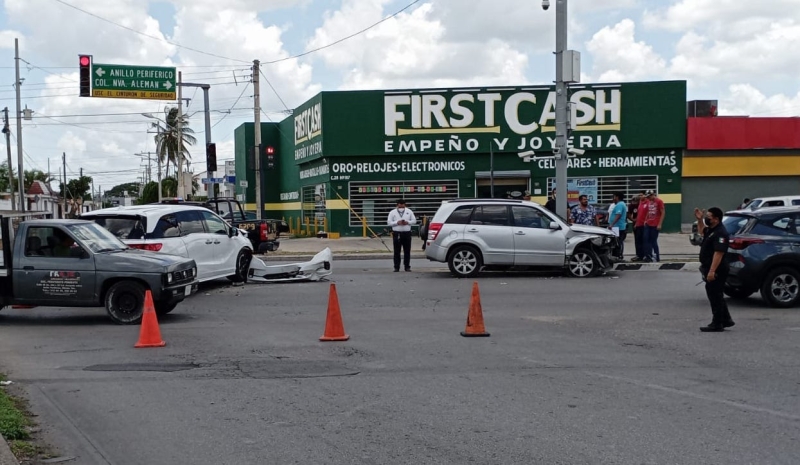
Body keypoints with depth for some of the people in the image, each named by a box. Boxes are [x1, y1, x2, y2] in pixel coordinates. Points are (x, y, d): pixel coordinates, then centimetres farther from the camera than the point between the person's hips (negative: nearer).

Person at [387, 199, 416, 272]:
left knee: (407, 251, 2)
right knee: (397, 251, -1)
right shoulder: (392, 212, 5)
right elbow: (389, 222, 1)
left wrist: (408, 222, -10)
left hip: (407, 233, 1)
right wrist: (397, 223, -14)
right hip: (397, 233, -1)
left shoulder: (409, 211, 10)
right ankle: (396, 267, 3)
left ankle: (407, 266, 10)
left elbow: (414, 220, 9)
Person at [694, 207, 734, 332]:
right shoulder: (711, 229, 10)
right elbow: (701, 231, 35)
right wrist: (699, 219, 18)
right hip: (710, 269, 11)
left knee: (715, 296, -4)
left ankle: (717, 324, 3)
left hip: (715, 271, -11)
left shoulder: (720, 233, -22)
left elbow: (718, 253, -28)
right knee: (716, 296, 19)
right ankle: (726, 320, 28)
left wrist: (712, 271, -31)